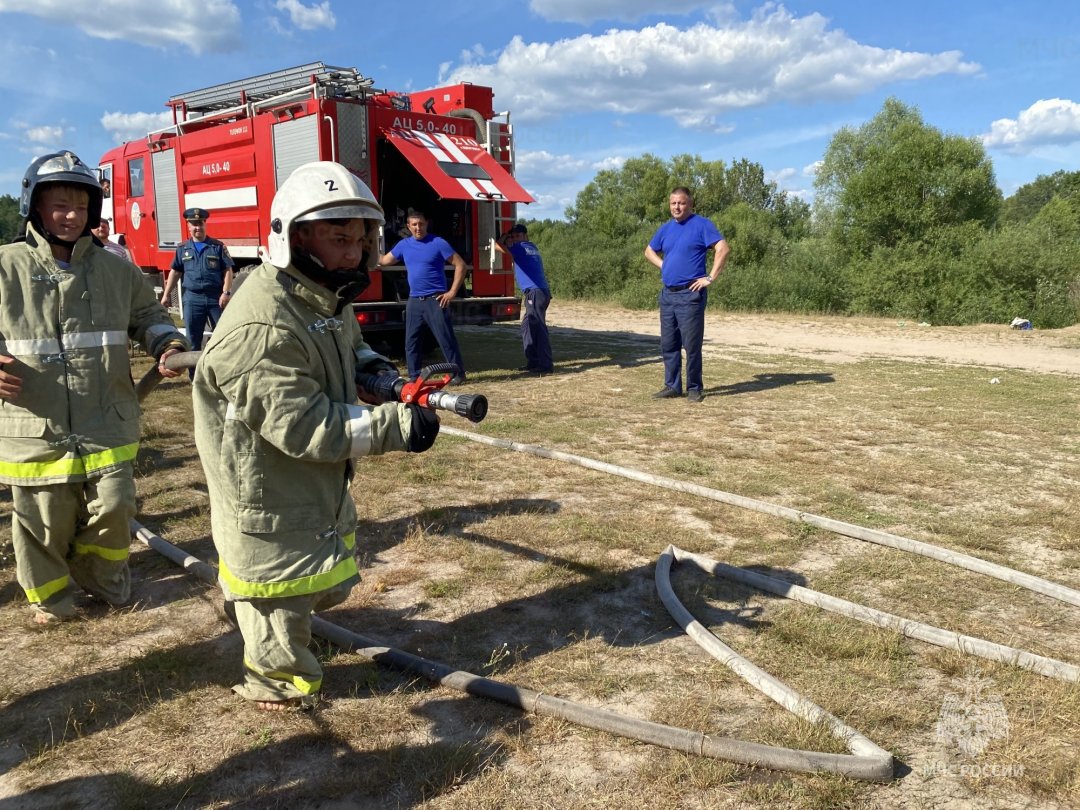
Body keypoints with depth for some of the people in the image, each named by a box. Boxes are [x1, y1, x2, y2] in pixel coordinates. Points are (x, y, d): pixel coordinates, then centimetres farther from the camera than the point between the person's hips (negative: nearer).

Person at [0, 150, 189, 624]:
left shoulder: (115, 270, 6)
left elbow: (148, 316, 19)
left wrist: (169, 345, -2)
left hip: (106, 425, 2)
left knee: (113, 509, 6)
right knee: (44, 520, 11)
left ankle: (102, 580, 35)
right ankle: (51, 593, 37)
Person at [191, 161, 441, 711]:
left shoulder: (323, 298, 0)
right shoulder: (261, 329, -31)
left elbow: (347, 345, 19)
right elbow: (305, 426, -33)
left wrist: (373, 366, -4)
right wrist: (396, 425, -33)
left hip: (322, 486, 10)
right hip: (267, 495, -9)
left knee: (331, 582, 27)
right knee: (283, 592, 12)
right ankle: (277, 683, 38)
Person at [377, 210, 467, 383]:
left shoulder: (438, 243, -6)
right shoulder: (404, 244, 10)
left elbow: (460, 265, -6)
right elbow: (384, 260, 23)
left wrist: (452, 292, -10)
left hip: (435, 300, -5)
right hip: (414, 301, 5)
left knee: (446, 339, -4)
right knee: (411, 341, 7)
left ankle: (458, 373, 5)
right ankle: (414, 376, 16)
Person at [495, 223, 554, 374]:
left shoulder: (521, 248, -5)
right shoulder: (532, 247, 20)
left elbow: (497, 246, -7)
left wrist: (504, 237, 10)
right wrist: (509, 238, 22)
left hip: (535, 293, -10)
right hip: (538, 293, 10)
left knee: (539, 328, -11)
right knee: (528, 327, 14)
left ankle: (546, 365, -12)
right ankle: (533, 362, 16)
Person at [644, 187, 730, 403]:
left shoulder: (701, 224, -6)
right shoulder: (666, 228, 14)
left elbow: (723, 249, -14)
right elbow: (649, 251, 28)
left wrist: (710, 278, -16)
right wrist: (664, 266, 12)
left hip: (690, 294, -7)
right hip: (667, 294, 7)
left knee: (691, 344, -4)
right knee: (668, 344, 10)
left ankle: (694, 388, 7)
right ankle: (672, 386, 19)